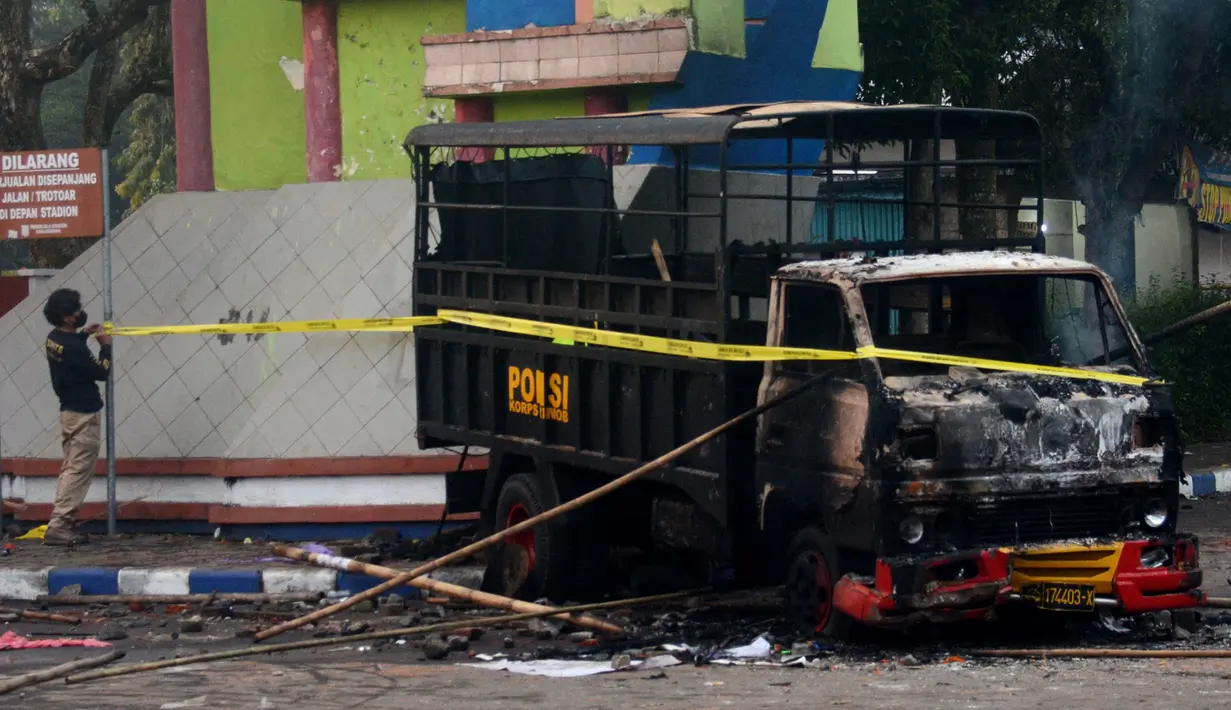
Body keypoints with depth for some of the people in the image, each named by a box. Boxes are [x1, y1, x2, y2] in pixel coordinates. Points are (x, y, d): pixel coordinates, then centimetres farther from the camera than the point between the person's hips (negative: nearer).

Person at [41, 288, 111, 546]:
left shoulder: (54, 339, 4)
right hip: (85, 415, -10)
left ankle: (65, 525, 16)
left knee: (70, 470, 14)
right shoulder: (74, 348, -24)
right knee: (78, 472, -8)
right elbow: (101, 372, -15)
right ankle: (58, 527, -13)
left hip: (68, 410, 10)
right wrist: (105, 346, -3)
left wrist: (84, 334, 18)